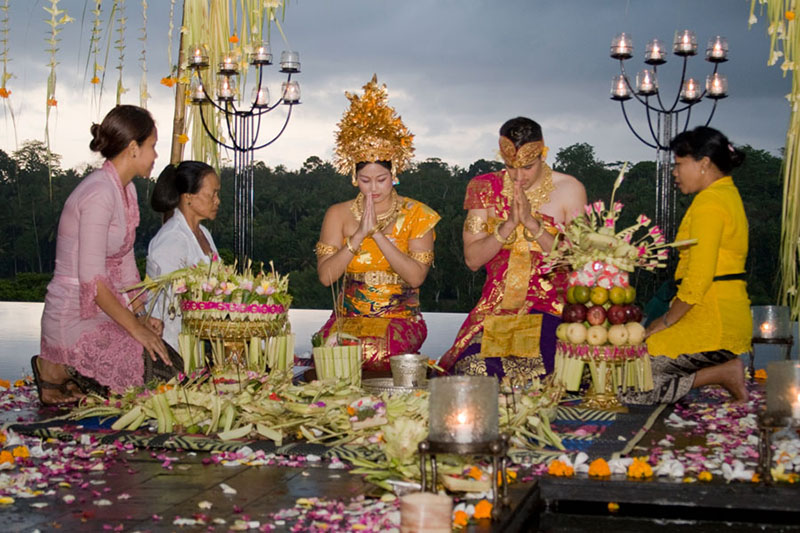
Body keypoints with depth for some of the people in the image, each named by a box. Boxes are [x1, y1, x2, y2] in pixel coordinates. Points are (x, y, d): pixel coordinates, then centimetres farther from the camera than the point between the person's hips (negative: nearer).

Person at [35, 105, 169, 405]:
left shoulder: (126, 189, 11)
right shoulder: (99, 194, -20)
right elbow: (92, 279, -22)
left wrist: (141, 315, 2)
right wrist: (135, 327, -17)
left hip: (104, 311, 9)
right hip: (77, 319, -9)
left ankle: (76, 372, 10)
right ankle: (57, 370, -2)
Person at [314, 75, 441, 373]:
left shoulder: (416, 215, 1)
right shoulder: (338, 215, 6)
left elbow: (416, 276, -12)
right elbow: (326, 276, -5)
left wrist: (377, 233, -15)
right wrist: (359, 235, -14)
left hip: (401, 320, -2)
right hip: (348, 317, 2)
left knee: (370, 350, -31)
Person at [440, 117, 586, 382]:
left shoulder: (569, 190, 1)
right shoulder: (485, 188, 7)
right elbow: (472, 259, 3)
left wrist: (533, 223, -14)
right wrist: (509, 225, -11)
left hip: (550, 309, -1)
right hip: (496, 308, 2)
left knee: (533, 368, -29)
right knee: (475, 368, -26)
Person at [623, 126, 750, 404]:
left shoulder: (709, 201, -12)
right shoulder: (728, 194, 20)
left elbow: (698, 279, -19)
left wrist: (665, 321, -8)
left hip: (713, 324, -10)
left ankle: (722, 374, -11)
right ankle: (724, 367, 3)